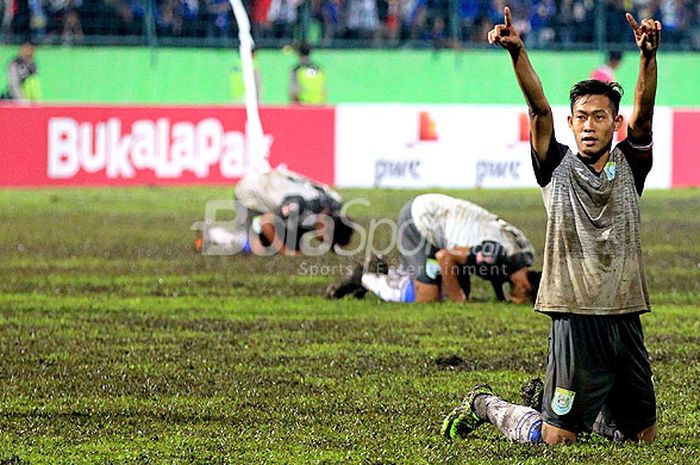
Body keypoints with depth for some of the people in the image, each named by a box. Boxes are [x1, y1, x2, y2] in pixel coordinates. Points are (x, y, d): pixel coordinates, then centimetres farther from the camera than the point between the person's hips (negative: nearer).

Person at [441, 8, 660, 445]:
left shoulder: (629, 166, 8)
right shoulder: (558, 169, 3)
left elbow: (643, 113, -9)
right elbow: (539, 108, -10)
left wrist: (648, 56, -26)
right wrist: (517, 52, -25)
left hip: (625, 321, 3)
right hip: (574, 318, -3)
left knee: (643, 436, 10)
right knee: (556, 438, -2)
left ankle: (584, 408, 39)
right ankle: (483, 405, 26)